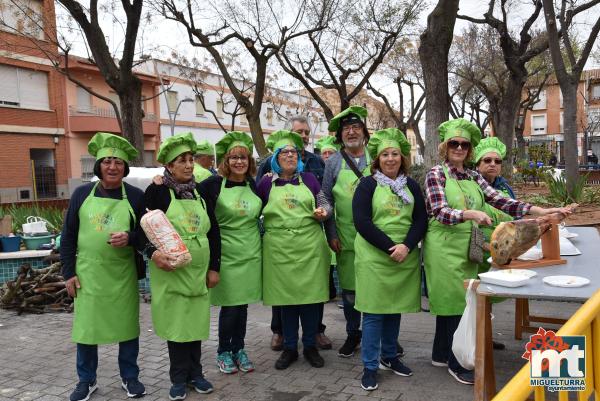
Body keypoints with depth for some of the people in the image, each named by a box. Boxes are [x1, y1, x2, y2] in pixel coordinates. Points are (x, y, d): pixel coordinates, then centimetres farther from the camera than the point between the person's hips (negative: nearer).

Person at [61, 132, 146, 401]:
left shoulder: (135, 196, -1)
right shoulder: (82, 193, 3)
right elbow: (68, 235, 5)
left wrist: (129, 238, -20)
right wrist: (69, 272, 1)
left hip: (123, 274, -1)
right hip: (88, 273, 1)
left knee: (127, 323, 9)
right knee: (85, 325, 7)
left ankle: (129, 377, 27)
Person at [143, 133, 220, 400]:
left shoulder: (200, 191, 5)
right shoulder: (157, 191, -6)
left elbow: (214, 232, 7)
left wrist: (214, 267, 4)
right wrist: (153, 253, -21)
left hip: (198, 270, 4)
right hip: (170, 270, -3)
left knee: (196, 321, 12)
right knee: (175, 323, 6)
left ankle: (194, 373, 28)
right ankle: (179, 378, 21)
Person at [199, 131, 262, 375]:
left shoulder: (254, 185, 6)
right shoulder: (213, 184, -8)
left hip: (250, 253, 4)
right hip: (226, 252, -4)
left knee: (242, 303, 12)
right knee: (229, 305, 1)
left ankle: (239, 350, 26)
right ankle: (224, 352, 20)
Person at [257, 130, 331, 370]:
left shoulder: (309, 179, 7)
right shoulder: (266, 183, 5)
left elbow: (322, 207, 13)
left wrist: (323, 213, -7)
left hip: (309, 246, 0)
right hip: (279, 248, 0)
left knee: (310, 295, 5)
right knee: (285, 296, 7)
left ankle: (310, 346, 21)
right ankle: (289, 348, 22)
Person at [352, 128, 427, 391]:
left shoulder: (411, 186, 10)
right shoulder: (367, 184, -3)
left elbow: (421, 220, 4)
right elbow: (362, 222, -12)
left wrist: (406, 246, -13)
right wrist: (390, 247, -17)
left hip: (405, 257, 4)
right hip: (374, 257, -4)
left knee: (395, 308, 14)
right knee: (374, 310, 0)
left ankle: (389, 357, 31)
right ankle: (370, 366, 10)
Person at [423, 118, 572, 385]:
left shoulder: (474, 177, 10)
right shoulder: (436, 174, -8)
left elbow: (501, 201, 1)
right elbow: (440, 213, -19)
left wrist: (539, 211, -11)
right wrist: (471, 214, -36)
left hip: (466, 248, 6)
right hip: (445, 248, -6)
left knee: (451, 300, 15)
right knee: (455, 302, -2)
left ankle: (441, 354, 29)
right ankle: (457, 364, 12)